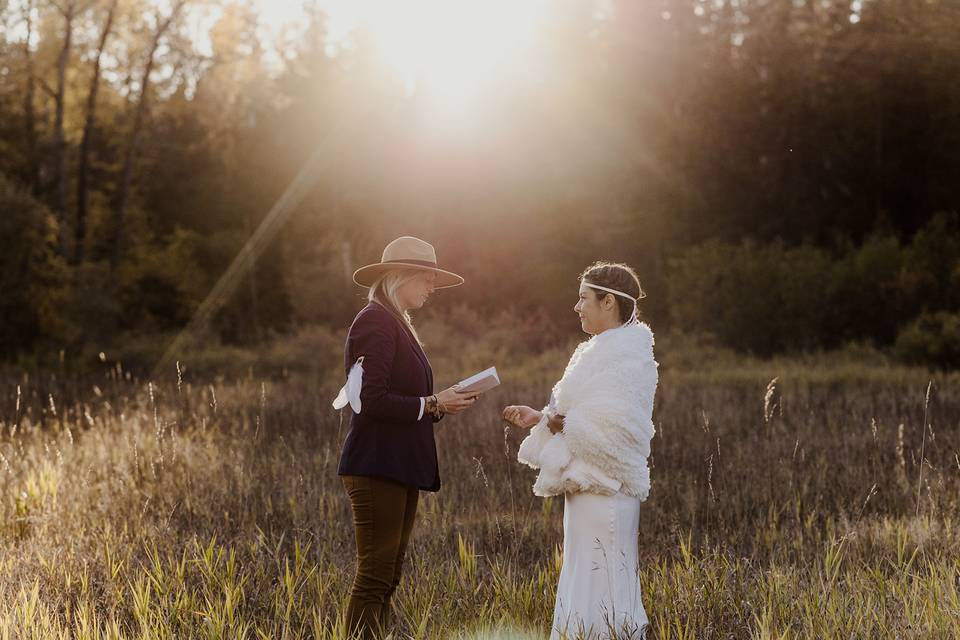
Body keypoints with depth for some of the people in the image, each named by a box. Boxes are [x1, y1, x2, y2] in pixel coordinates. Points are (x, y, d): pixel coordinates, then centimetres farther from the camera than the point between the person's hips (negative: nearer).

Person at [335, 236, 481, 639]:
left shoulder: (396, 325, 20)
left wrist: (441, 403, 5)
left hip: (399, 469, 10)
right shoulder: (375, 322, -11)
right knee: (375, 575, -9)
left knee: (387, 577, 10)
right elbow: (369, 400, -19)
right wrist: (432, 404, -13)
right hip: (377, 467, -10)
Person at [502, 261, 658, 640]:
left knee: (600, 586, -6)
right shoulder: (601, 351, 16)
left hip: (604, 489, -10)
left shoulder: (626, 354, -15)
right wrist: (540, 419, 8)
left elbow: (613, 424, -24)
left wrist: (563, 424, -11)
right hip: (588, 483, 10)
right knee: (583, 584, 13)